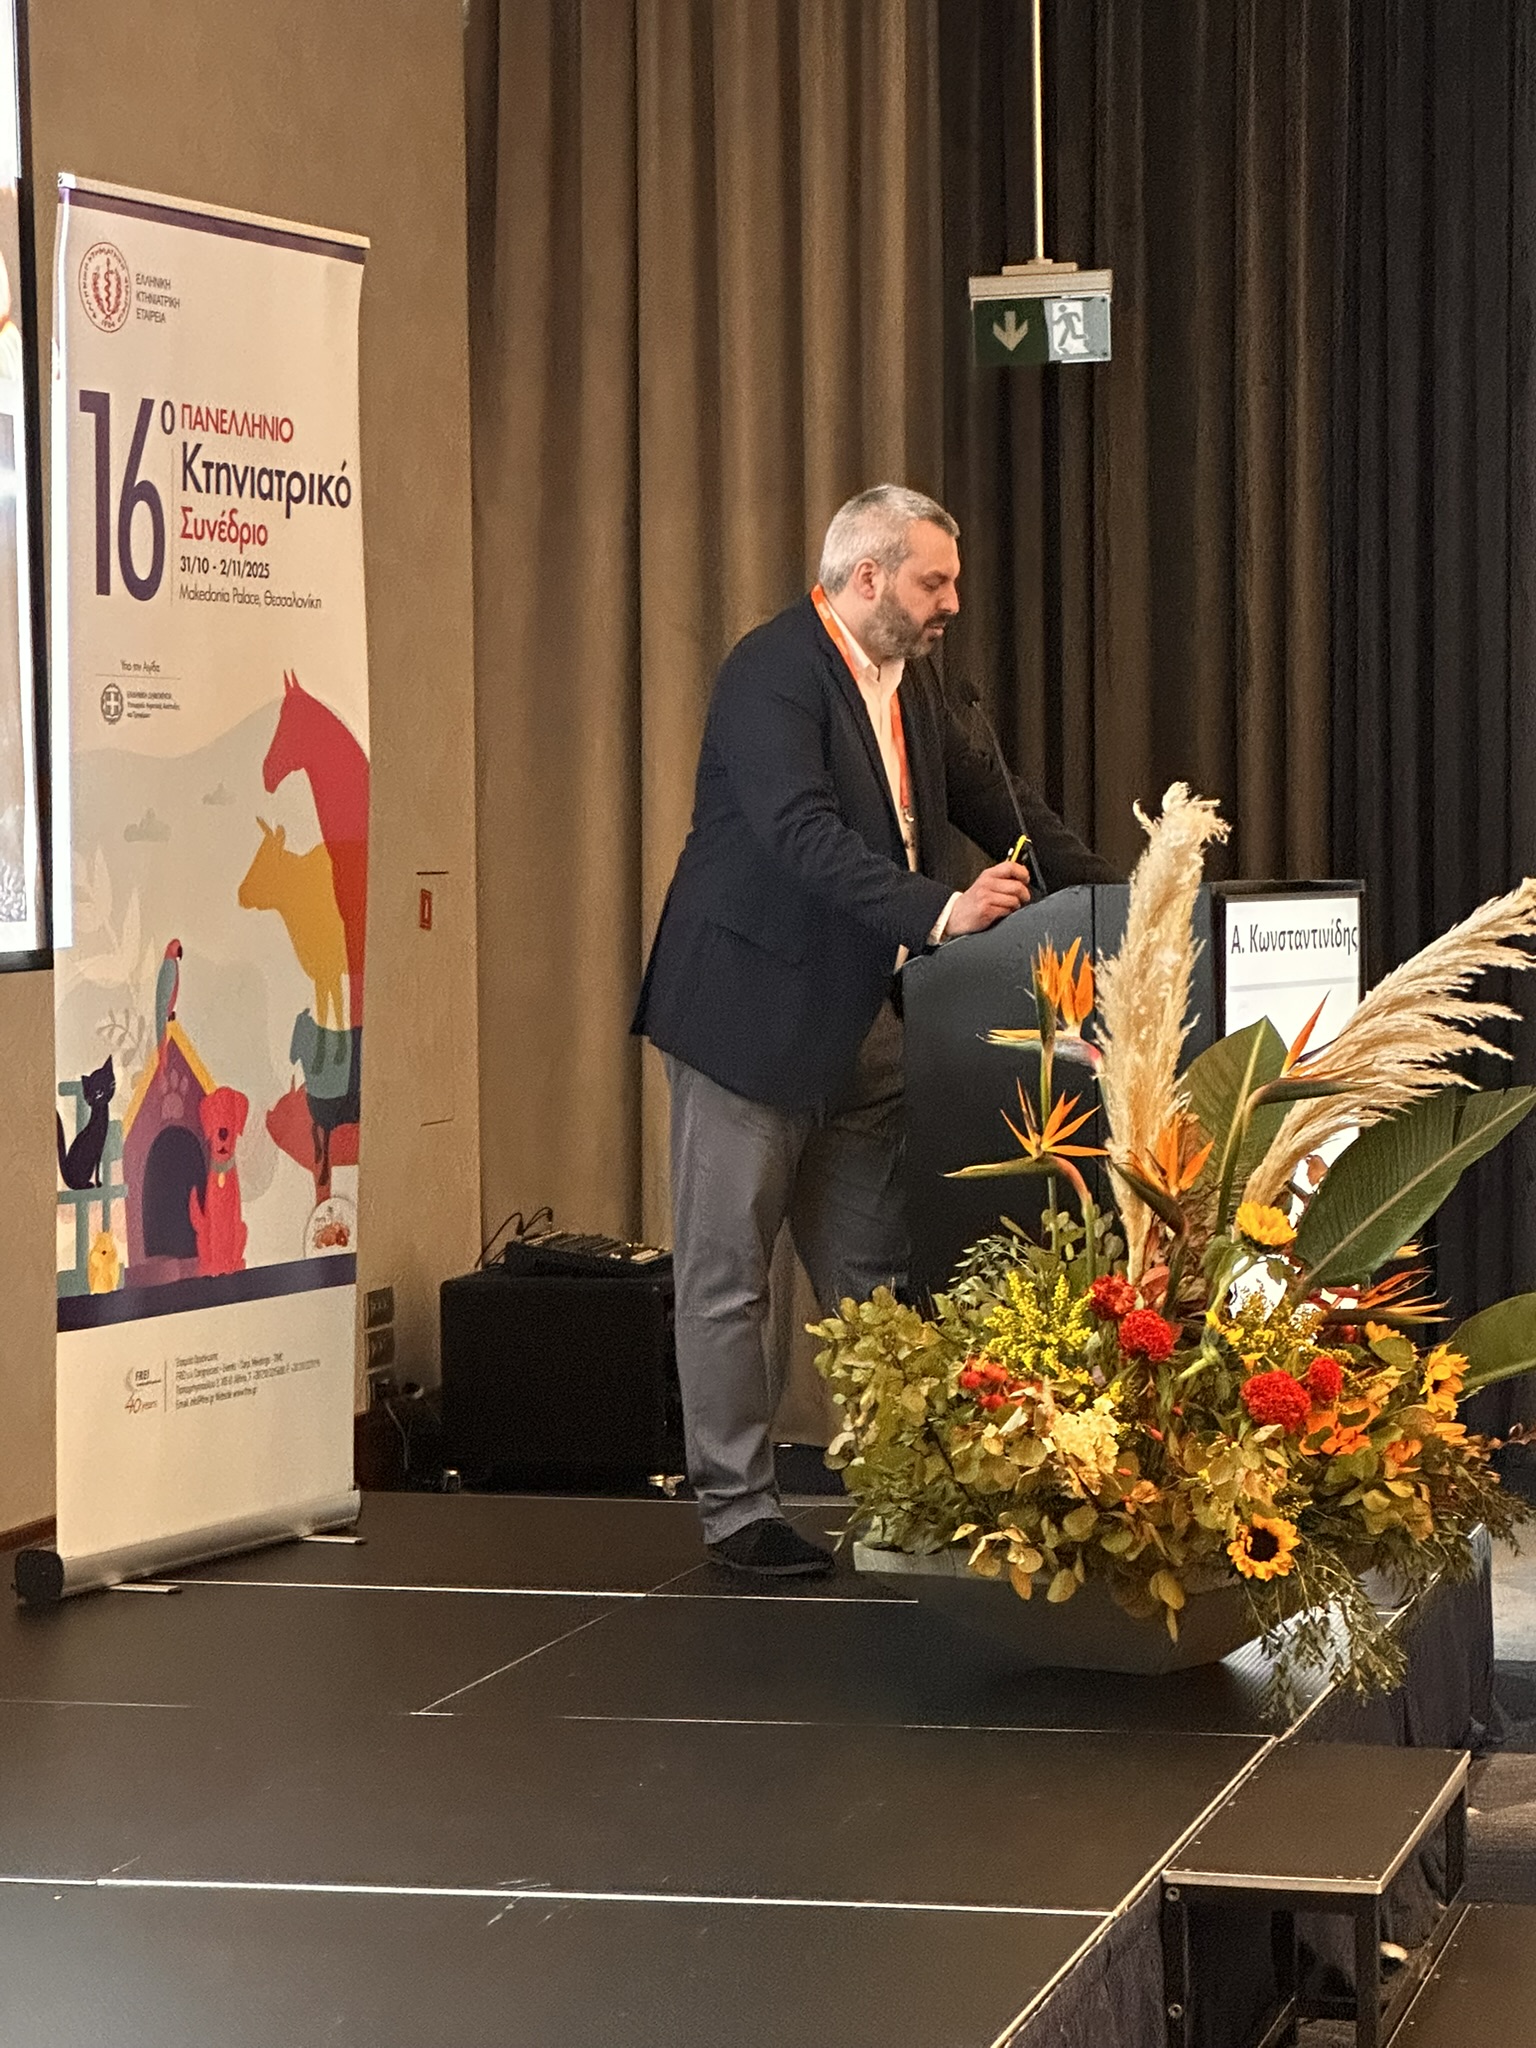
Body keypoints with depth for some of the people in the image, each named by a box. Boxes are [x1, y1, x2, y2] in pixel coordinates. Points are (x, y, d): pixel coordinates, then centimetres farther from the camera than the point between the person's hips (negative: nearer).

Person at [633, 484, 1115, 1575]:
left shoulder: (908, 679, 11)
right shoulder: (772, 671, -17)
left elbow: (986, 794, 20)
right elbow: (804, 834, -29)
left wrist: (1110, 891, 11)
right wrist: (938, 911, -37)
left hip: (860, 1016, 9)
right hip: (753, 1012, -9)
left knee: (874, 1271, 11)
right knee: (728, 1272, 0)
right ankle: (737, 1509, 6)